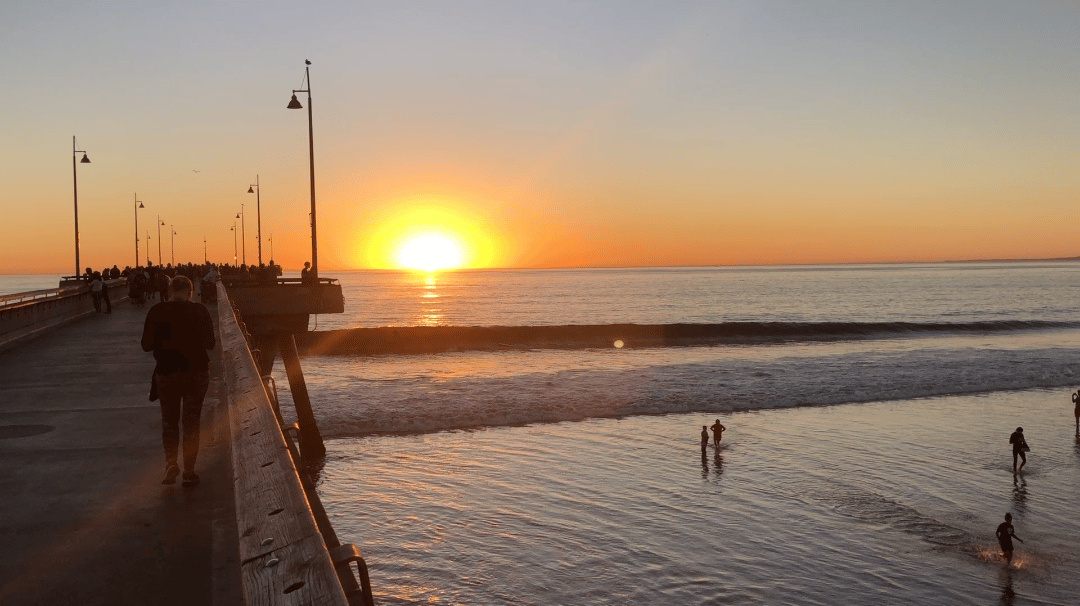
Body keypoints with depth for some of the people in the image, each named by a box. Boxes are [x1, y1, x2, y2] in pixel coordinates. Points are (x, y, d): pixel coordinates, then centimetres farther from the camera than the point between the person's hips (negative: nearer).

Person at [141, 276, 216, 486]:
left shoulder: (156, 312, -7)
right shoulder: (199, 311, -7)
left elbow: (147, 345, -3)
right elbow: (210, 343, -2)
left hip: (166, 373, 0)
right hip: (196, 372, 0)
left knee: (169, 420, 16)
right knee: (191, 421, 9)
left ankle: (170, 462, 0)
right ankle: (189, 471, 12)